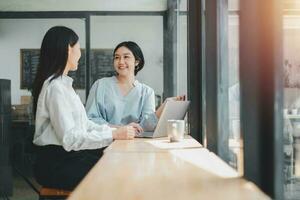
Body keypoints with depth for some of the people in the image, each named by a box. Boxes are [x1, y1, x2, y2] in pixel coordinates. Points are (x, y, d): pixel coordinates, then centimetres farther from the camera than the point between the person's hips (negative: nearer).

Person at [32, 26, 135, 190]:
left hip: (66, 157, 9)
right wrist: (114, 135, -20)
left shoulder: (64, 84, 15)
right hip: (56, 165, -9)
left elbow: (83, 123, 13)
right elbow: (70, 138, -21)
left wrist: (117, 129, 3)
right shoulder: (55, 87, -16)